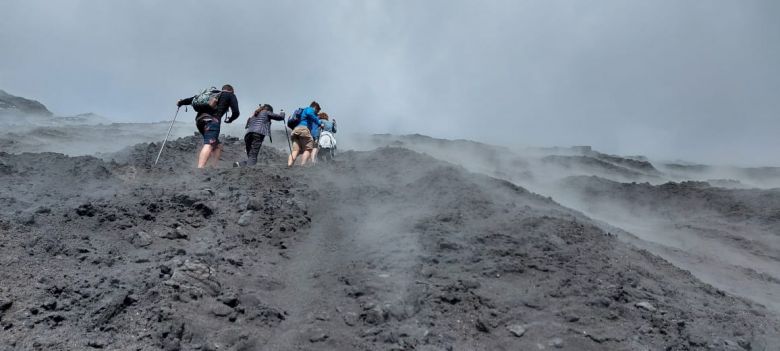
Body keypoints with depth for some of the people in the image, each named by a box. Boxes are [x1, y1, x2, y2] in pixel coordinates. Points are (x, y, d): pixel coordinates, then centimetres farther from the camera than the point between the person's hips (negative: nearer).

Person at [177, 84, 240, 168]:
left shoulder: (212, 93, 33)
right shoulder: (231, 95, 19)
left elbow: (195, 98, 32)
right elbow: (236, 112, 7)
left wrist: (181, 102, 46)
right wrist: (230, 120, 28)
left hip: (200, 119, 7)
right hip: (212, 120, -7)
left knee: (218, 146, 17)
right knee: (209, 145, -23)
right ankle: (200, 170, -42)